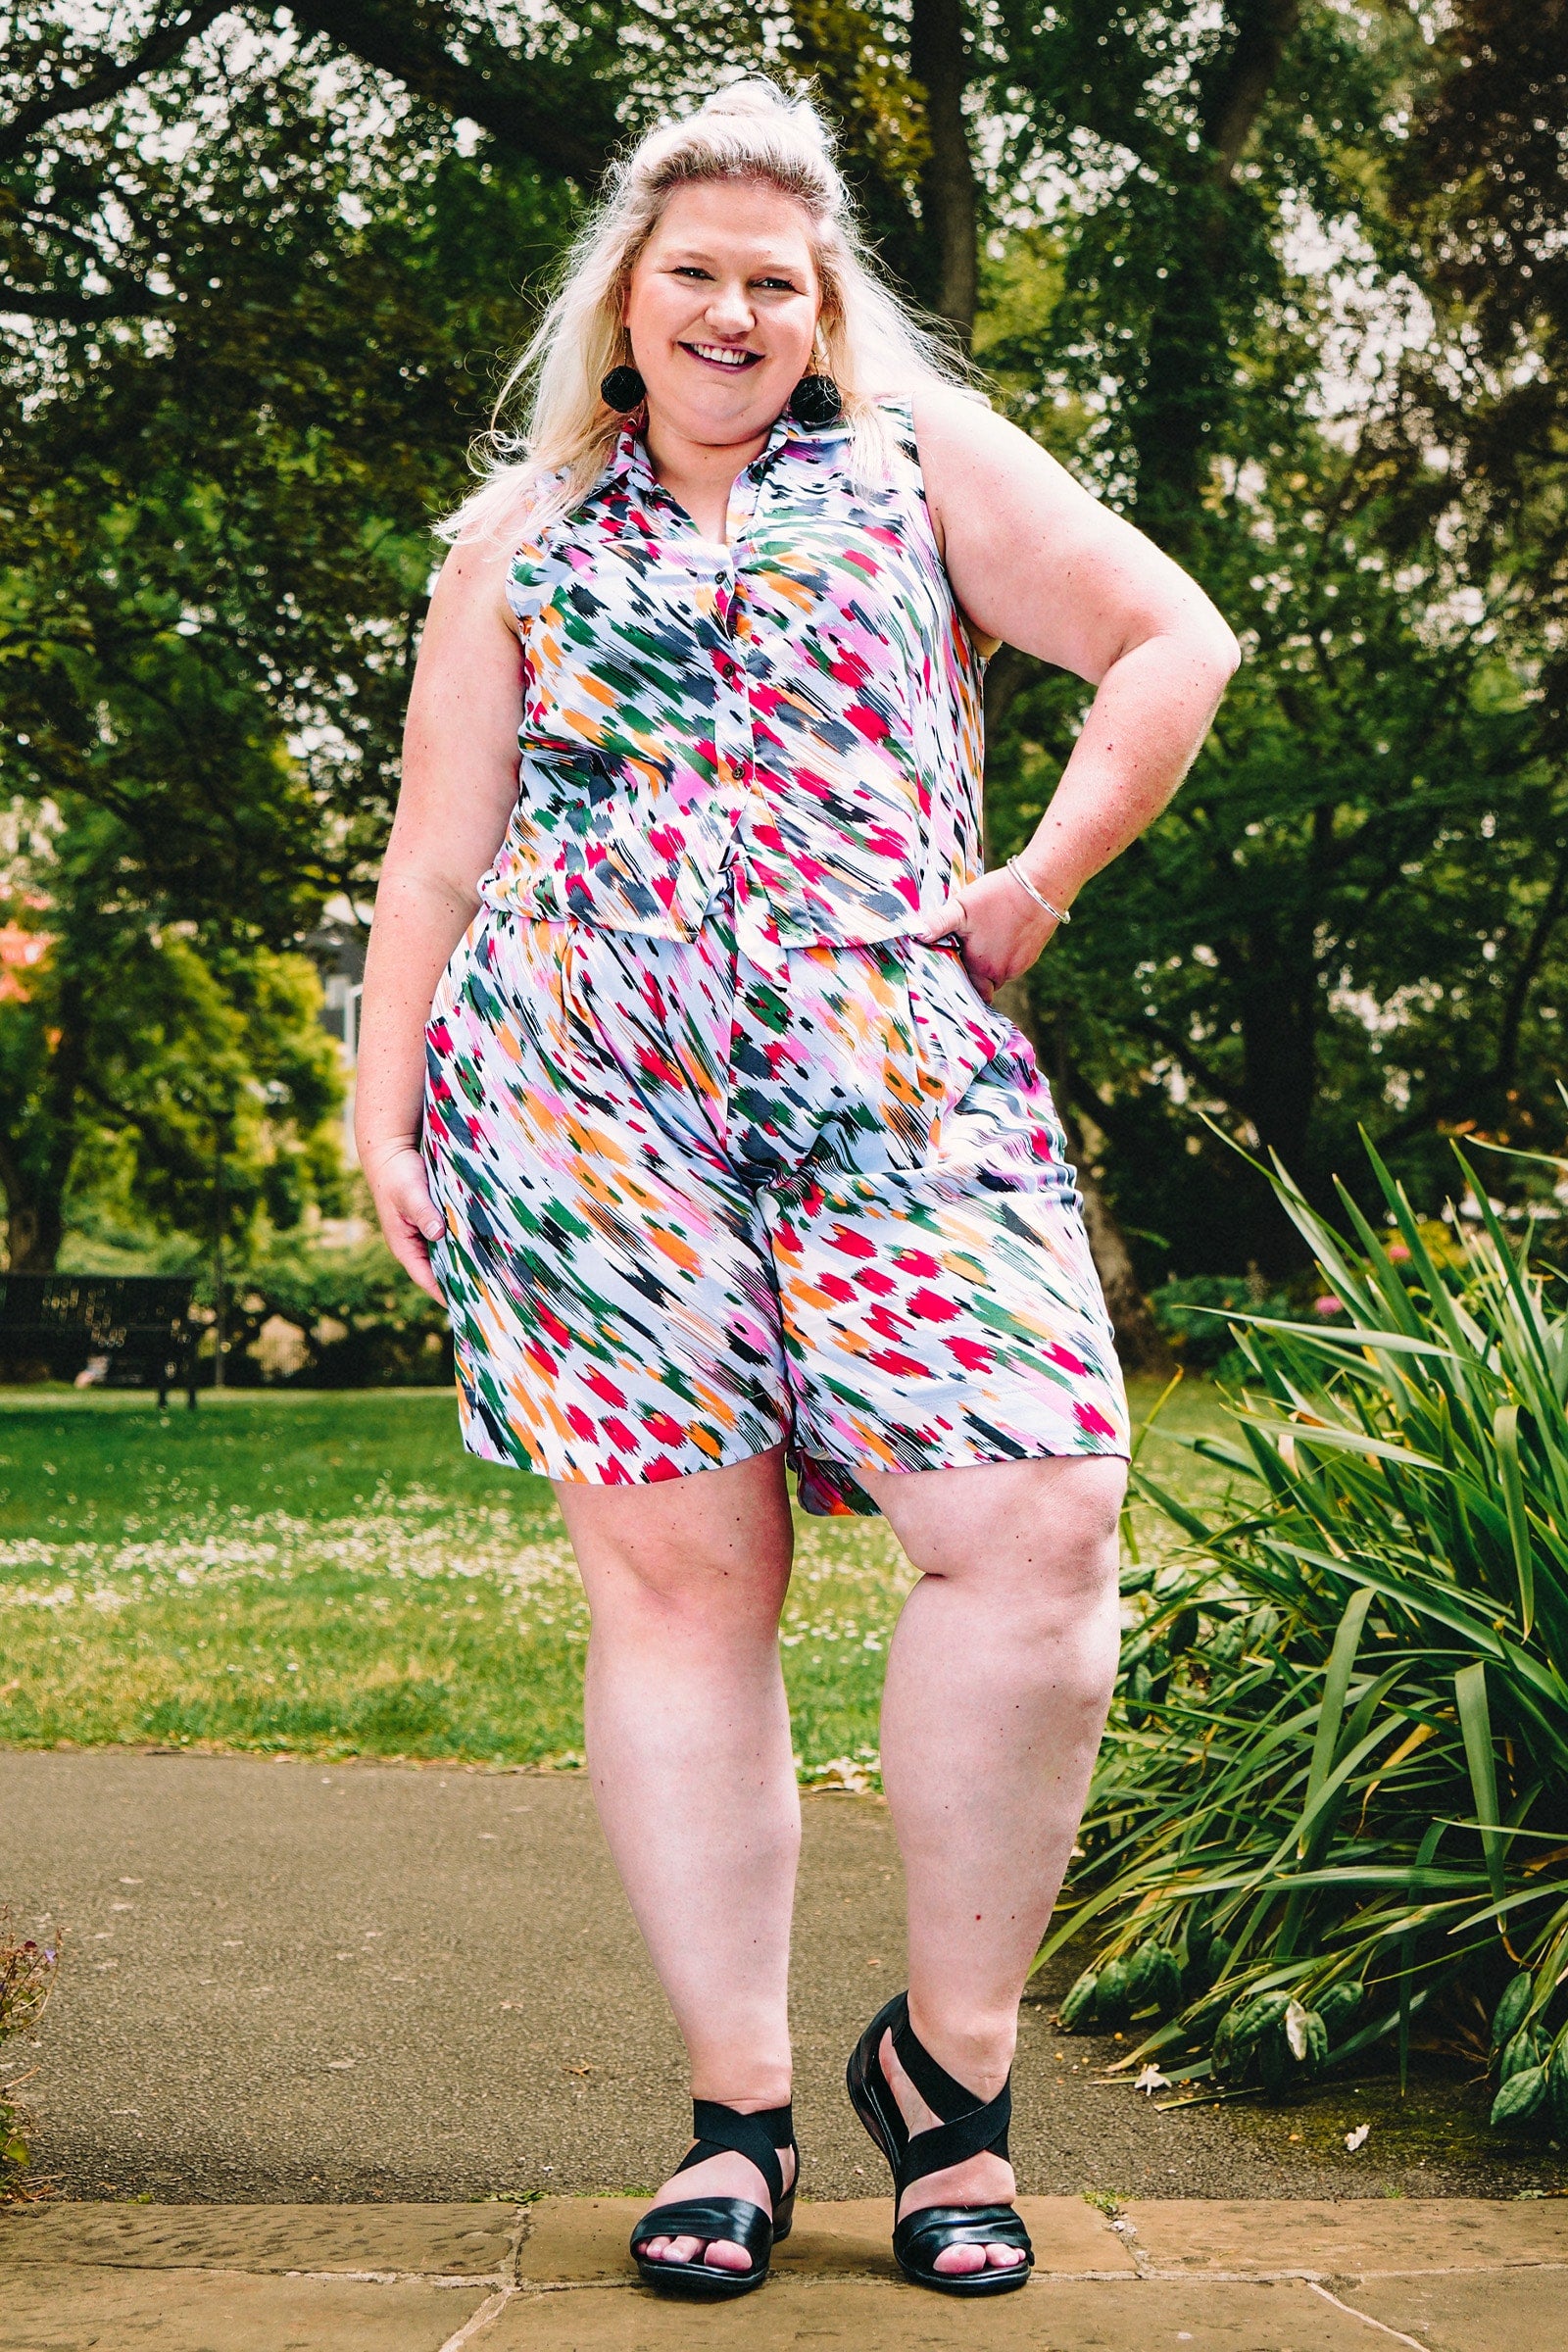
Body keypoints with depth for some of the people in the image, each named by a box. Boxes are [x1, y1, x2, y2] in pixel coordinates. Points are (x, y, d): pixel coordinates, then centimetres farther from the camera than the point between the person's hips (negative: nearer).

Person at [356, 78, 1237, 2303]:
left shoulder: (919, 449, 16)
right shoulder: (521, 532, 19)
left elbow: (1174, 643, 12)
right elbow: (435, 856, 17)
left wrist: (1038, 886, 4)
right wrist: (384, 1113, 9)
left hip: (896, 1077, 0)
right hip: (586, 1095, 1)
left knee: (1040, 1529, -14)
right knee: (674, 1574, -4)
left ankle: (951, 2052, 4)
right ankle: (737, 2106, 5)